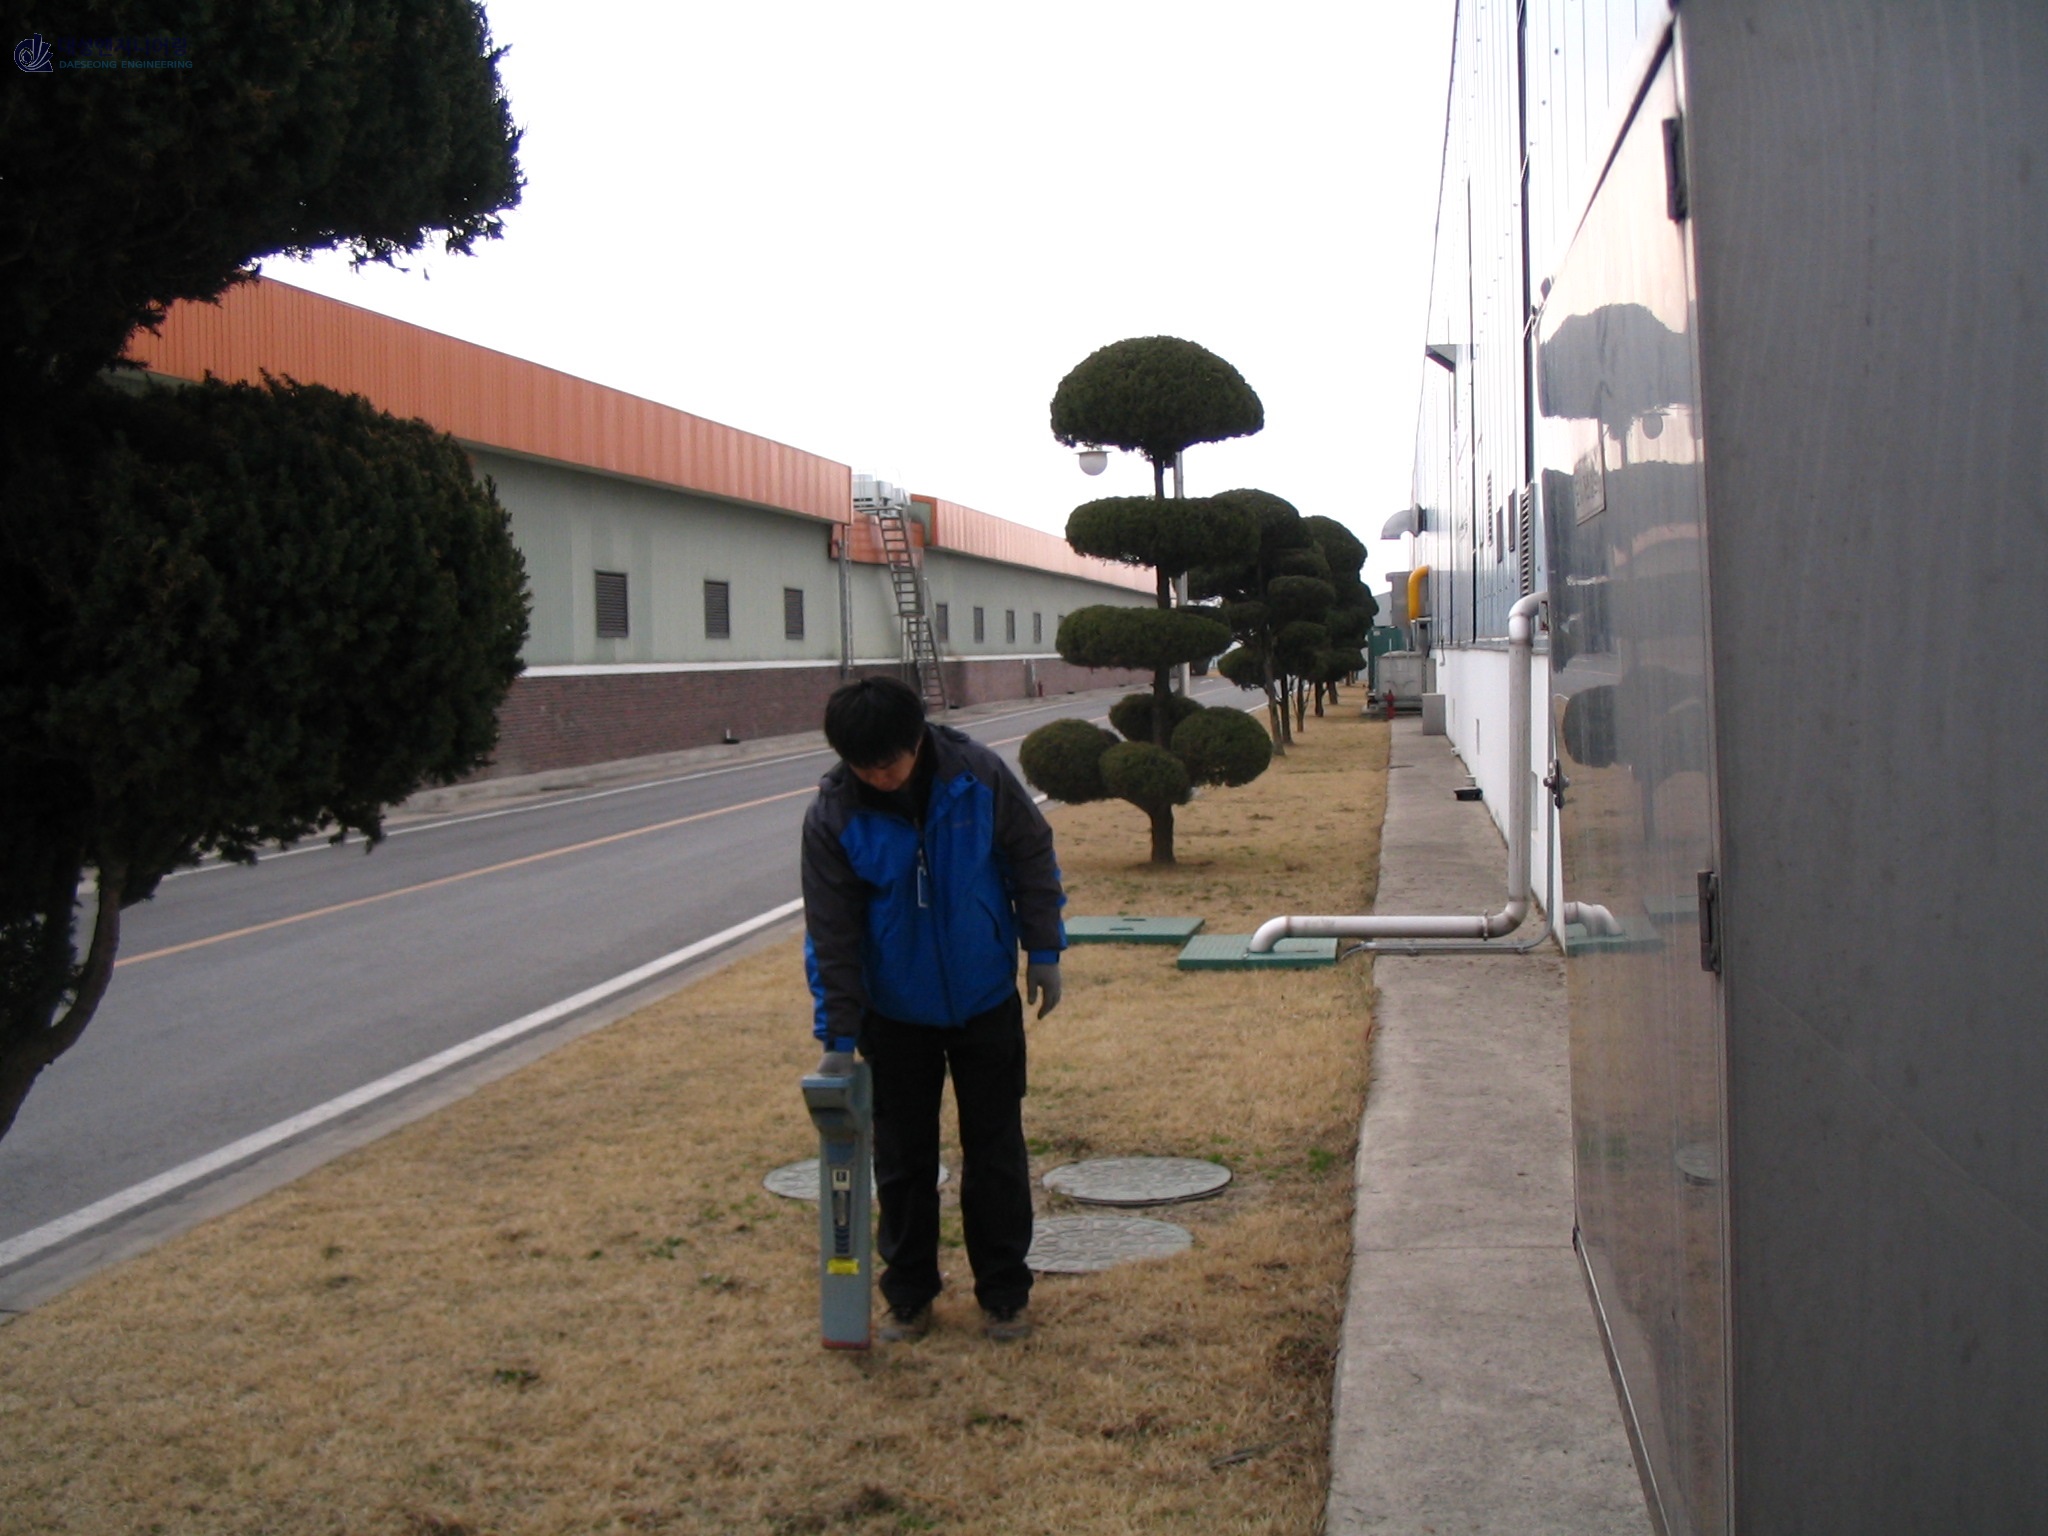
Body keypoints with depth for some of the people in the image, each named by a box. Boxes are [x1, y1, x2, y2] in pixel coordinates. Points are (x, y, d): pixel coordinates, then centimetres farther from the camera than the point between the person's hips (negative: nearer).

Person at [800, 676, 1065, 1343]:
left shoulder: (978, 775, -17)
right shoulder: (832, 815, -18)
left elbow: (1033, 856, -2)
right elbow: (831, 935, -12)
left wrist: (1043, 951, -2)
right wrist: (837, 1037, -12)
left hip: (986, 1001, 0)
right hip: (894, 1013, 0)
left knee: (996, 1152, 8)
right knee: (902, 1159, 8)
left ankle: (1004, 1293, 21)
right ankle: (909, 1295, 24)